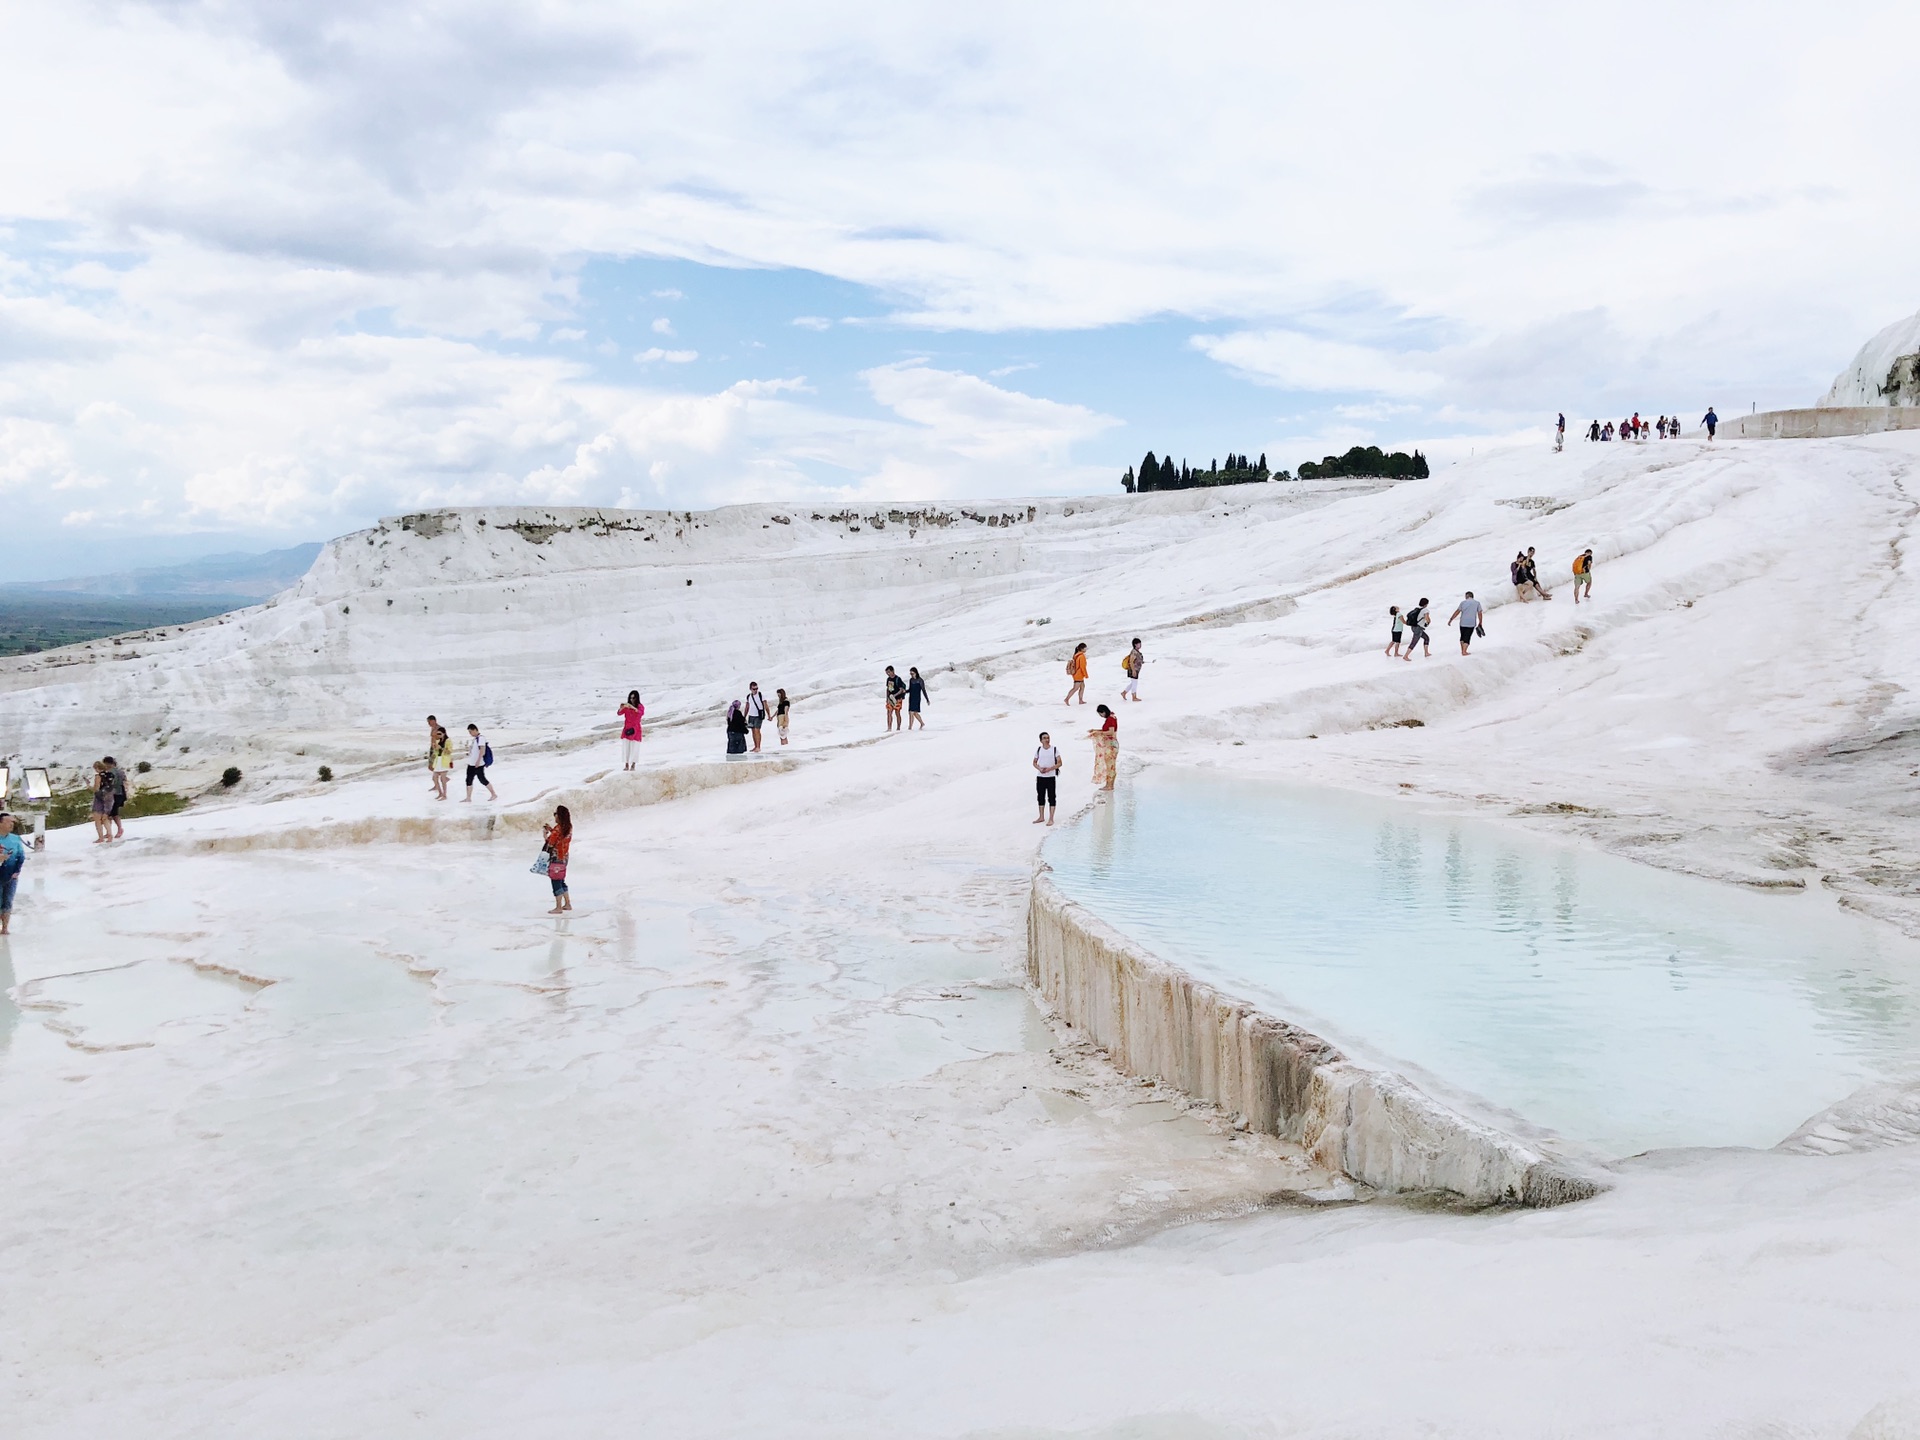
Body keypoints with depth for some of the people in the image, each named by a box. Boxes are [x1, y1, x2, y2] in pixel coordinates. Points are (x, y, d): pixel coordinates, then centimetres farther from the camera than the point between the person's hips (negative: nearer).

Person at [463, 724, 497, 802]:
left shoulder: (480, 738, -14)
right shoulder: (473, 739, 14)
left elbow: (482, 750, -22)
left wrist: (478, 761, -26)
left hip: (478, 764, -9)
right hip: (471, 763, 9)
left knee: (482, 780, -1)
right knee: (469, 780, 5)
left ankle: (494, 795, 12)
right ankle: (468, 799, 7)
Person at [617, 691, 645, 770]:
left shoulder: (640, 706, -5)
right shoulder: (626, 706, 3)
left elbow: (641, 713, -26)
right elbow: (619, 713, -9)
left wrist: (633, 707, -41)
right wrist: (621, 708, -31)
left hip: (635, 729, -2)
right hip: (626, 728, 2)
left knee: (634, 747, -3)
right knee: (625, 747, 0)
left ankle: (633, 765, 5)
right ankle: (626, 765, 4)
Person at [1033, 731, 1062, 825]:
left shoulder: (1054, 750, -3)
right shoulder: (1038, 750, 5)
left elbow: (1059, 763, -4)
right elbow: (1034, 762, 11)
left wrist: (1049, 769, -17)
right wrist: (1039, 768, -9)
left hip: (1051, 777, -3)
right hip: (1040, 777, 3)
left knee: (1052, 798, -2)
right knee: (1041, 797, 12)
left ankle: (1051, 819, 2)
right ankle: (1041, 817, 24)